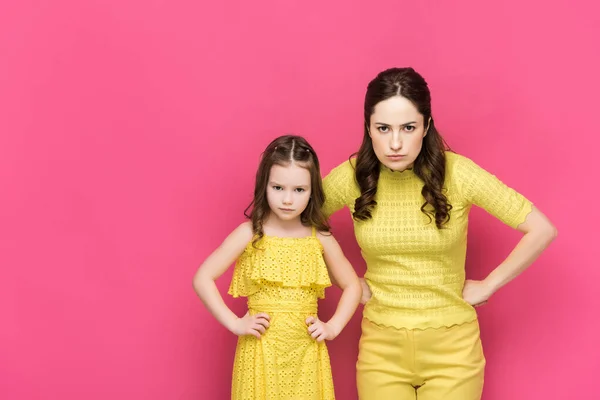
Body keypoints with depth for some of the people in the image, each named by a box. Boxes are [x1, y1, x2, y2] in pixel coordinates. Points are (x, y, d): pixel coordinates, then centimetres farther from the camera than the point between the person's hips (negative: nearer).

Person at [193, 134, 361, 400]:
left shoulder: (320, 238, 1)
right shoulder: (249, 234, -7)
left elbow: (351, 286, 12)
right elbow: (203, 279, -7)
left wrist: (333, 327, 0)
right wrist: (234, 323, -11)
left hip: (306, 351, 2)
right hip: (261, 350, -2)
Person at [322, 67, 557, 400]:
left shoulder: (456, 173, -14)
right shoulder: (352, 176, -9)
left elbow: (541, 230, -9)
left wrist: (487, 286, -7)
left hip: (452, 346, -1)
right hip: (381, 346, 1)